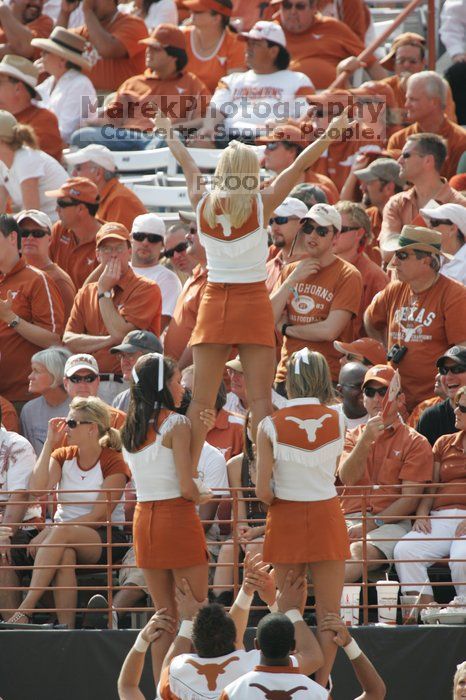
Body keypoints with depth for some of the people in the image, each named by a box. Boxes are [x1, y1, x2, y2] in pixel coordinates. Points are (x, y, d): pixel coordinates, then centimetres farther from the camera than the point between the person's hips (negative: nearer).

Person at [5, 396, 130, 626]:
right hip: (63, 537, 4)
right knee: (65, 554, -35)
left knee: (62, 533, -36)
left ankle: (25, 609, -43)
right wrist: (50, 443, -5)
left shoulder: (113, 463, -4)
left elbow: (99, 516, -13)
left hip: (105, 540, -4)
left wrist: (49, 532, -20)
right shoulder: (62, 456, 13)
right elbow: (37, 489, -6)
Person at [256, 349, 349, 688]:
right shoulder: (336, 420, -6)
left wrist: (276, 502, 10)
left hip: (285, 519, 0)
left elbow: (262, 490, -12)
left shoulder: (271, 426, -10)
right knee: (328, 613, 7)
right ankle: (320, 688, 6)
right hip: (327, 516, 0)